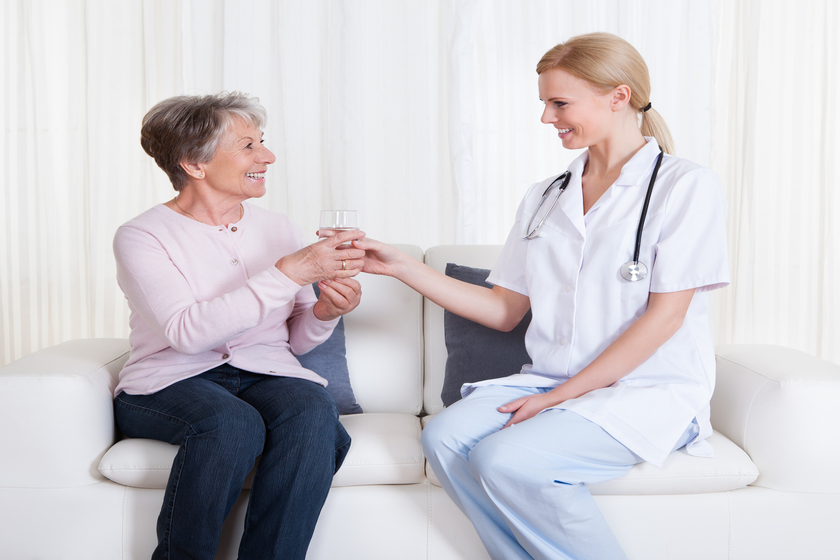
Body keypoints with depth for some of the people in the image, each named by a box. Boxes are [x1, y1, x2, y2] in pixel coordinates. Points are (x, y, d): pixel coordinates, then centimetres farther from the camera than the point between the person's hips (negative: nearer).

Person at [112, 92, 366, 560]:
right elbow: (187, 332, -21)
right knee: (231, 422, -35)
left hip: (264, 375, 4)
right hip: (171, 381, -3)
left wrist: (325, 312, -11)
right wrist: (291, 271, -24)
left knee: (314, 410, -30)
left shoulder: (279, 228, 11)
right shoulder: (141, 236, -4)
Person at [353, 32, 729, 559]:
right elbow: (505, 310, 12)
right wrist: (401, 266, 5)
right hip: (552, 382, 6)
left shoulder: (688, 186, -3)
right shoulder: (544, 198, 14)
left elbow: (663, 317, -10)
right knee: (445, 437, -22)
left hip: (650, 390, -5)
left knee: (505, 459, -28)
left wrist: (560, 396, -14)